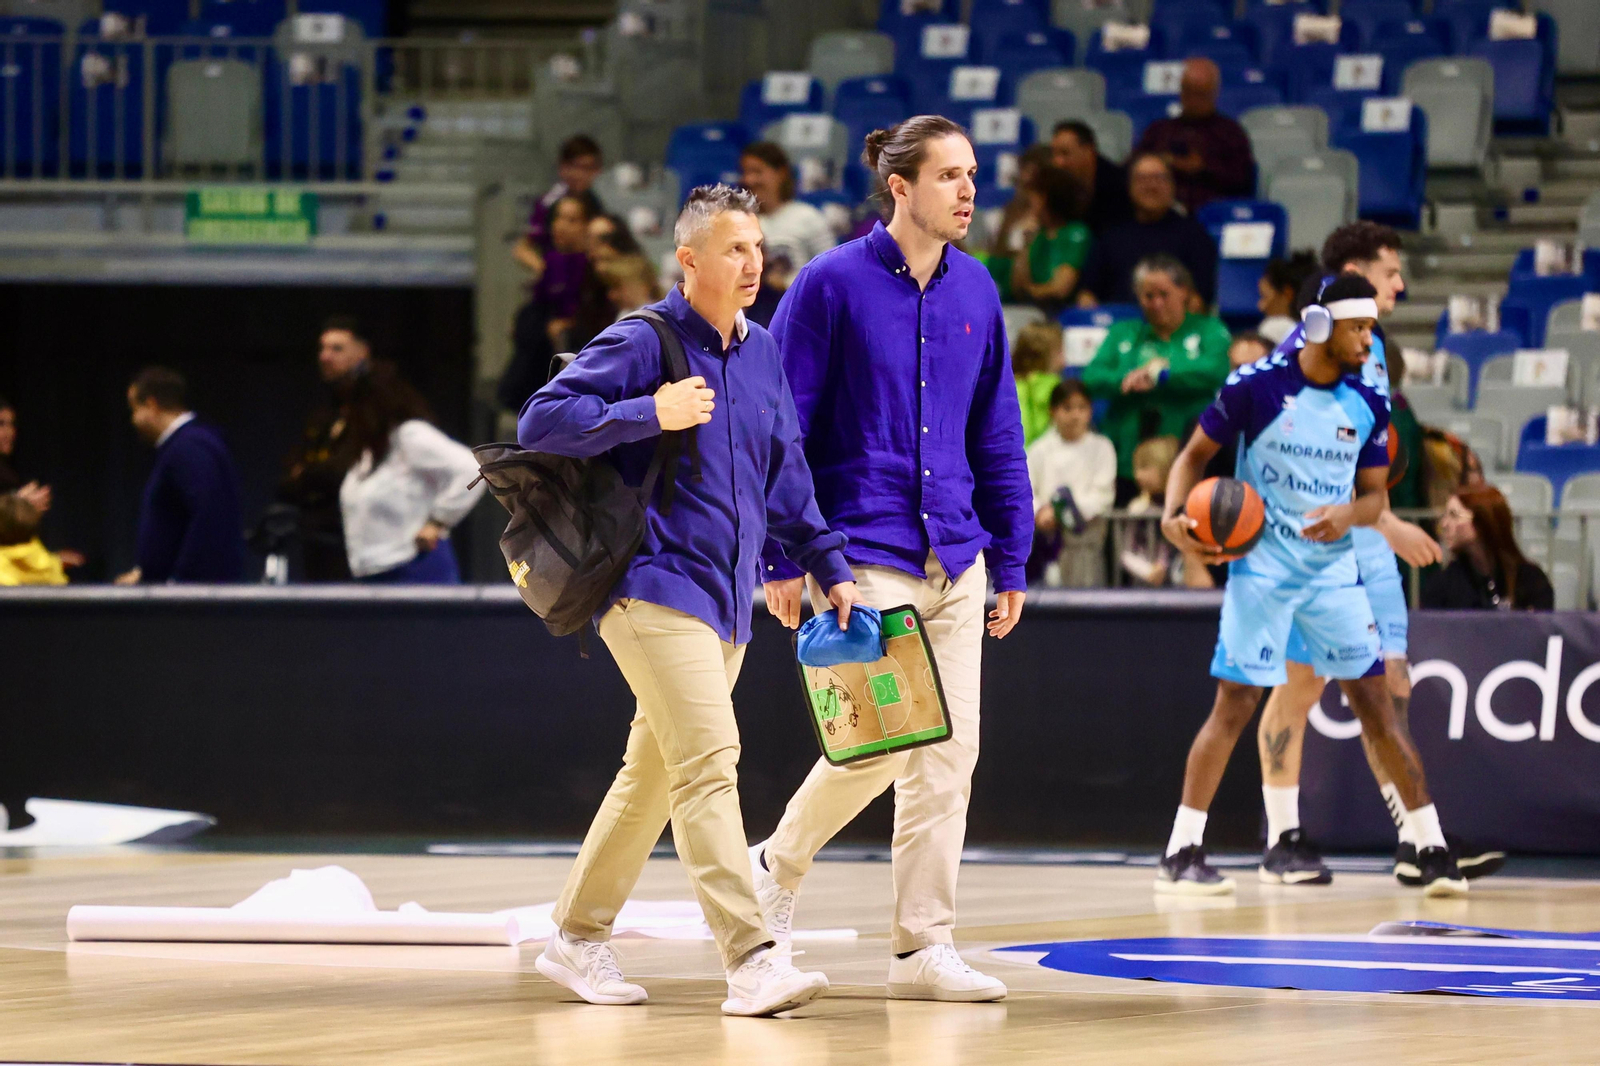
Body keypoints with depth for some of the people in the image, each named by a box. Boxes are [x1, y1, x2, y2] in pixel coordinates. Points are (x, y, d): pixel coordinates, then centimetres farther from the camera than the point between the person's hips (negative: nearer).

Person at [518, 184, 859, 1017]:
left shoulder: (762, 354, 13)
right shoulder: (643, 341, -8)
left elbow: (786, 475, 22)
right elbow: (539, 422, -13)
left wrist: (830, 567, 17)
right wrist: (650, 413, -21)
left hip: (728, 598, 8)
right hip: (653, 585, -8)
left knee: (655, 774, 13)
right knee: (708, 761, -18)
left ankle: (577, 939, 25)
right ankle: (749, 961, -25)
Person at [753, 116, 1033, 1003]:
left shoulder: (975, 291, 9)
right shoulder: (833, 283, -7)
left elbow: (998, 437, 15)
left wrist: (1010, 561, 13)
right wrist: (780, 559, -6)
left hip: (955, 558, 5)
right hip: (863, 555, -5)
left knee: (949, 751, 2)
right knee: (879, 743, -9)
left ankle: (923, 947, 8)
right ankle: (779, 864, 19)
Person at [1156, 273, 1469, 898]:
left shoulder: (1368, 406, 1)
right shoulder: (1257, 386, -10)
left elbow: (1375, 496, 7)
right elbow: (1196, 453, -1)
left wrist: (1348, 514, -17)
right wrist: (1173, 515, -18)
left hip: (1333, 566, 4)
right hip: (1262, 564, -4)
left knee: (1374, 703, 2)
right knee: (1235, 704, -7)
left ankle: (1433, 849, 6)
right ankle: (1181, 854, -1)